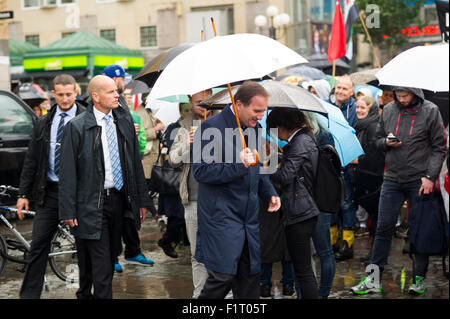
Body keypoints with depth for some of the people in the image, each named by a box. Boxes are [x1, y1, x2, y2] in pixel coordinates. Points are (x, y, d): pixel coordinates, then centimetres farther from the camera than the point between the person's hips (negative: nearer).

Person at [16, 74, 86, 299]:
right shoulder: (43, 123, 9)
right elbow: (31, 161, 12)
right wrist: (24, 194, 7)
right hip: (49, 191, 3)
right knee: (38, 246, 3)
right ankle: (29, 294, 9)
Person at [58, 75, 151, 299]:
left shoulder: (124, 121, 7)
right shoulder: (77, 127, -9)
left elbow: (135, 162, 12)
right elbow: (67, 171, -8)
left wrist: (142, 200, 10)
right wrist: (68, 211, -11)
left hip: (119, 199, 6)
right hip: (92, 203, -6)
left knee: (111, 254, 14)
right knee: (100, 261, -5)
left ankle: (86, 294, 29)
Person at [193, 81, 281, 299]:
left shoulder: (255, 129, 13)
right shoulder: (212, 128, -11)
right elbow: (201, 171, -17)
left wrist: (269, 194, 10)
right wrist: (238, 165, -26)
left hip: (249, 216, 7)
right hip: (221, 216, -7)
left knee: (250, 275, 9)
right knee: (223, 276, -9)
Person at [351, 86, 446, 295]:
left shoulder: (430, 111, -3)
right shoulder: (388, 111, 7)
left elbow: (439, 148, -3)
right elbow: (378, 139, 19)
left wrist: (430, 177, -12)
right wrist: (386, 142, -5)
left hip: (419, 181, -3)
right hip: (392, 179, 3)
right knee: (384, 228, 1)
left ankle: (419, 278, 15)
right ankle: (374, 279, 4)